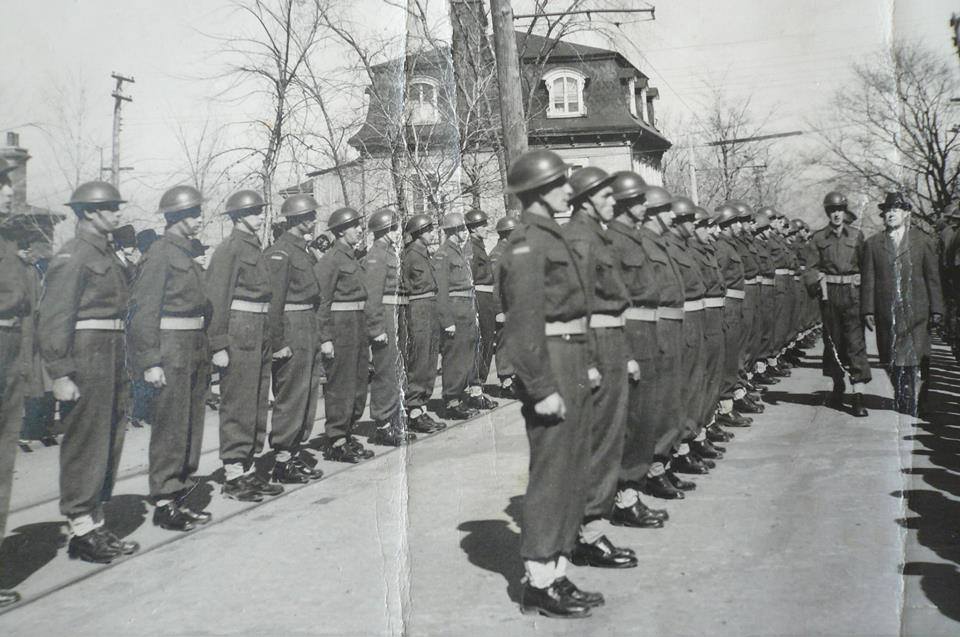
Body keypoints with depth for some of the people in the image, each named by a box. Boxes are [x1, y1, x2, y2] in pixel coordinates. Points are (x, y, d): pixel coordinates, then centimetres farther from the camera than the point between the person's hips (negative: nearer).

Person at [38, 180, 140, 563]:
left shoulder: (107, 255, 17)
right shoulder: (72, 257, -10)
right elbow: (54, 319, -15)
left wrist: (123, 364, 15)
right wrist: (61, 374, -19)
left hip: (112, 359, 9)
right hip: (85, 359, -9)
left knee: (109, 442, 13)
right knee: (85, 444, -1)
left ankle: (95, 522, 24)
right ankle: (81, 529, 9)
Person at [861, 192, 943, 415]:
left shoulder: (922, 241, 8)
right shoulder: (873, 243, 9)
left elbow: (933, 277, 7)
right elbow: (868, 279, 5)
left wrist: (936, 310, 2)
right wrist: (868, 310, -2)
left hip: (915, 312, -1)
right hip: (886, 313, 1)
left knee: (912, 359, -5)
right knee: (892, 362, 2)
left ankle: (908, 407, 2)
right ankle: (903, 403, 14)